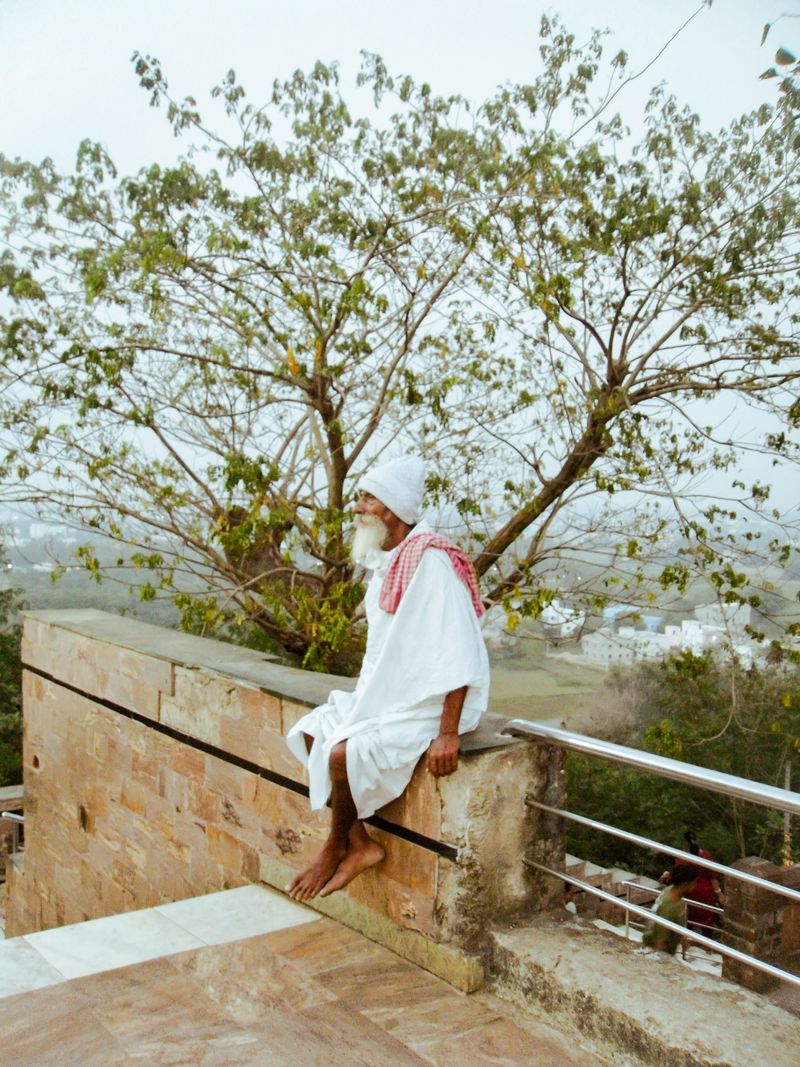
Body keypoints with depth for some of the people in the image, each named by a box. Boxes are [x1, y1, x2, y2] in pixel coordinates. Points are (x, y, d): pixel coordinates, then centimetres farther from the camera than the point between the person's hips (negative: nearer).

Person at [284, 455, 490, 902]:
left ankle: (336, 848, 5)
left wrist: (447, 734, -27)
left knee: (344, 753, -23)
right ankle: (359, 843, 5)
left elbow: (457, 652, -26)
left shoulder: (430, 560, -22)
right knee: (310, 732, 0)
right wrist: (363, 698, 14)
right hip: (388, 697, 10)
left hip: (429, 707, -9)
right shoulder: (386, 560, 7)